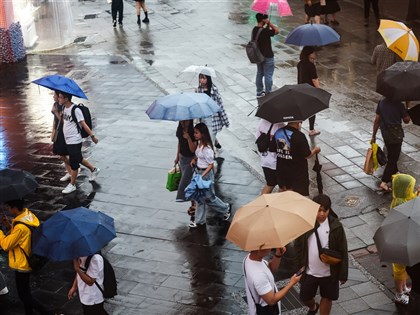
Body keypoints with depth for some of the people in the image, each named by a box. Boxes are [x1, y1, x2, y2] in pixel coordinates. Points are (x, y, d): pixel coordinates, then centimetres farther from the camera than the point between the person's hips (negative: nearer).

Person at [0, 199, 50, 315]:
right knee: (25, 291, 23)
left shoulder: (21, 227, -32)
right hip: (26, 262, 9)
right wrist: (9, 226, -3)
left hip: (21, 265, -9)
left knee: (23, 296, 4)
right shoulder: (28, 215, -3)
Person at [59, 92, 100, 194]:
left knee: (74, 163, 1)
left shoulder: (75, 110, -20)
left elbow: (83, 124, -19)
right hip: (68, 140, 9)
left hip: (75, 141, -9)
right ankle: (94, 170, 42)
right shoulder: (64, 108, 4)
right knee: (78, 159, 23)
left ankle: (72, 185, 12)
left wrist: (92, 136, -16)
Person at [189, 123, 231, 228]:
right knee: (199, 197, 15)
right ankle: (199, 220, 25)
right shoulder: (199, 143, 1)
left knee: (209, 197, 9)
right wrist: (194, 159, 0)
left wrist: (202, 176, -28)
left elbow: (210, 165, -22)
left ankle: (226, 208, 32)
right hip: (198, 172, 8)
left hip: (206, 174, -8)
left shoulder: (207, 148, -26)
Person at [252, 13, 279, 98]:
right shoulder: (265, 31, -25)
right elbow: (276, 30, -19)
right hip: (267, 56, -8)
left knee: (259, 74, 18)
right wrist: (269, 23, -16)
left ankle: (259, 92, 27)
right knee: (268, 75, 3)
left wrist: (268, 25, -3)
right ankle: (268, 94, 10)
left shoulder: (255, 30, -1)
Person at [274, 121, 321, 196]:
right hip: (298, 173, -6)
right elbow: (307, 155, -17)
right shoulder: (299, 136, -23)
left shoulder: (278, 132, -6)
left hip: (281, 170, 6)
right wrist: (315, 150, 3)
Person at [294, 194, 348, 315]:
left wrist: (343, 274, -8)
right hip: (309, 272, 2)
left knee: (327, 298, 15)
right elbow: (298, 246, -2)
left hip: (330, 272, -2)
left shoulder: (336, 226, -15)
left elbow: (343, 251, -9)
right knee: (305, 298, 18)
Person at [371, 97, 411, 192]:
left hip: (385, 133, 6)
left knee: (391, 155, 26)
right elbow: (406, 120, -7)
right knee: (393, 158, 1)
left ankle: (394, 172, 46)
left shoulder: (381, 103, -3)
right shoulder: (399, 104, -17)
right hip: (396, 134, -5)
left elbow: (376, 120, 0)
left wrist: (373, 136, 7)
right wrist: (407, 109, 6)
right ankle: (384, 182, -5)